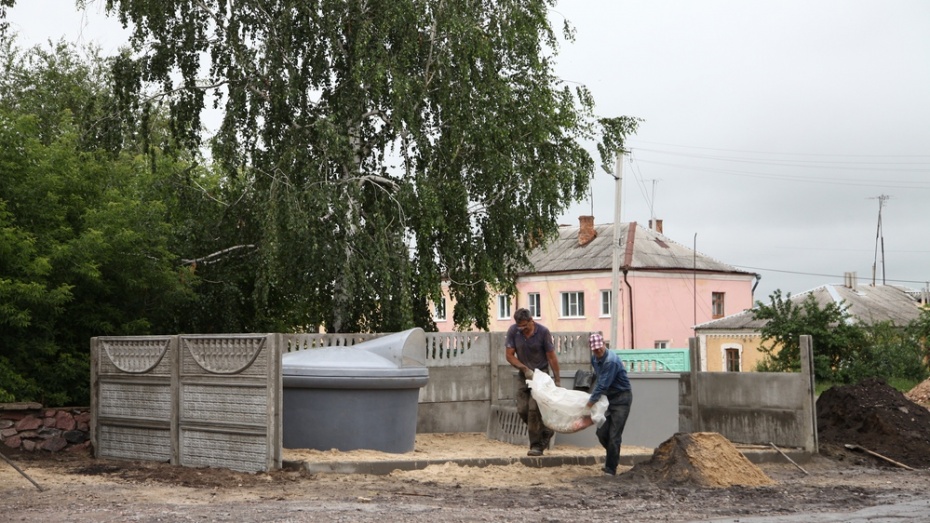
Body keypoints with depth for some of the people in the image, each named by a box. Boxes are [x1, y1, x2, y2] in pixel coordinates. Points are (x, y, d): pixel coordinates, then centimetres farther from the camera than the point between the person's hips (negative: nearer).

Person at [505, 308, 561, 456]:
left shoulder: (543, 332, -17)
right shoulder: (513, 331, -11)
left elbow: (551, 357, -9)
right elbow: (510, 356, -5)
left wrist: (557, 379, -6)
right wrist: (525, 369, -17)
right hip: (525, 374, 4)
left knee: (534, 408, -15)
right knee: (522, 409, -1)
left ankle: (536, 445, -8)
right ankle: (545, 431, 23)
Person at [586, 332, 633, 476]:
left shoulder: (611, 360, -25)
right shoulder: (594, 359, 2)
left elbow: (603, 385, -25)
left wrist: (591, 402, -18)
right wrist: (594, 398, 12)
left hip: (621, 398, -8)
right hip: (607, 397, 8)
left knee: (614, 436, -8)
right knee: (602, 432, 6)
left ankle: (611, 469, 1)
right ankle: (613, 457, 31)